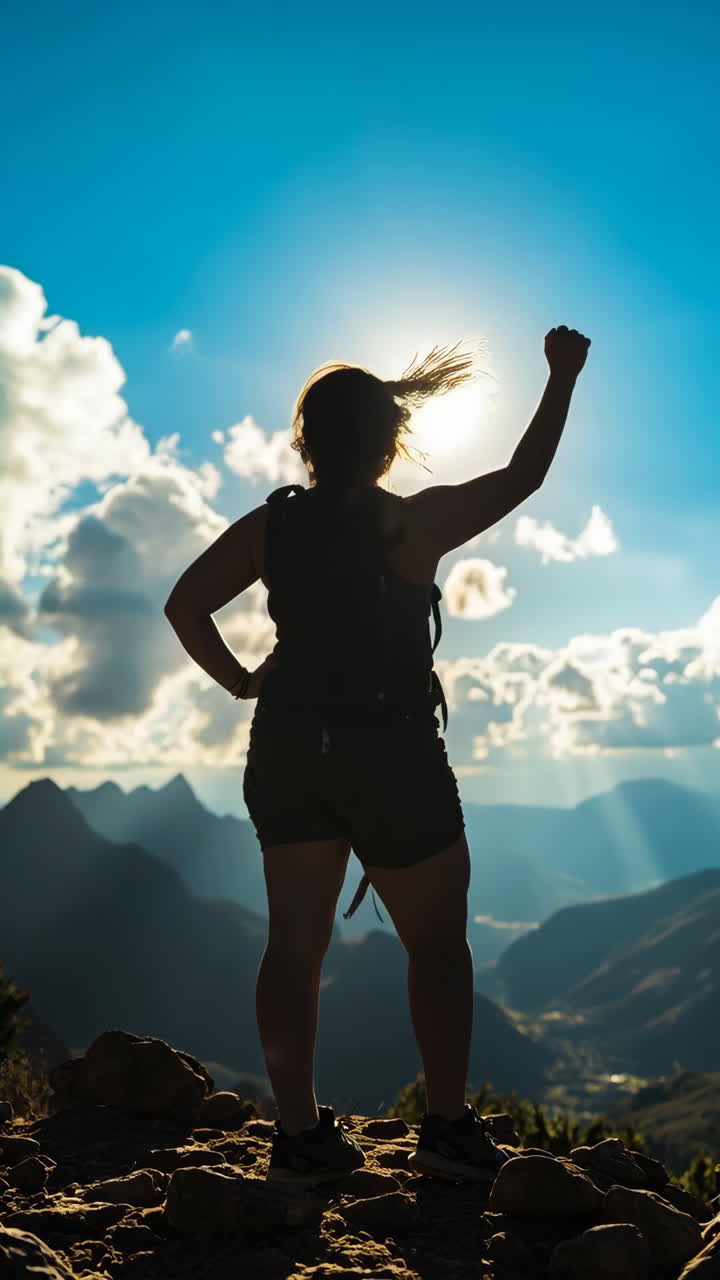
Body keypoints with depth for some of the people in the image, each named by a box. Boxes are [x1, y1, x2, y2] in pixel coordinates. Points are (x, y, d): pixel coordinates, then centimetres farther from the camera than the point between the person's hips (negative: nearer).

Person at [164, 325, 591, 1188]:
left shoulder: (271, 523, 2)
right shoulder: (414, 521, -10)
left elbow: (184, 606, 5)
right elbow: (525, 476, -2)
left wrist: (239, 681, 12)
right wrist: (562, 378, 9)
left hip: (286, 752, 5)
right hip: (389, 753, -4)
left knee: (295, 942, 7)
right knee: (437, 943, 9)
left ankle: (300, 1135, 12)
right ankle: (448, 1130, 13)